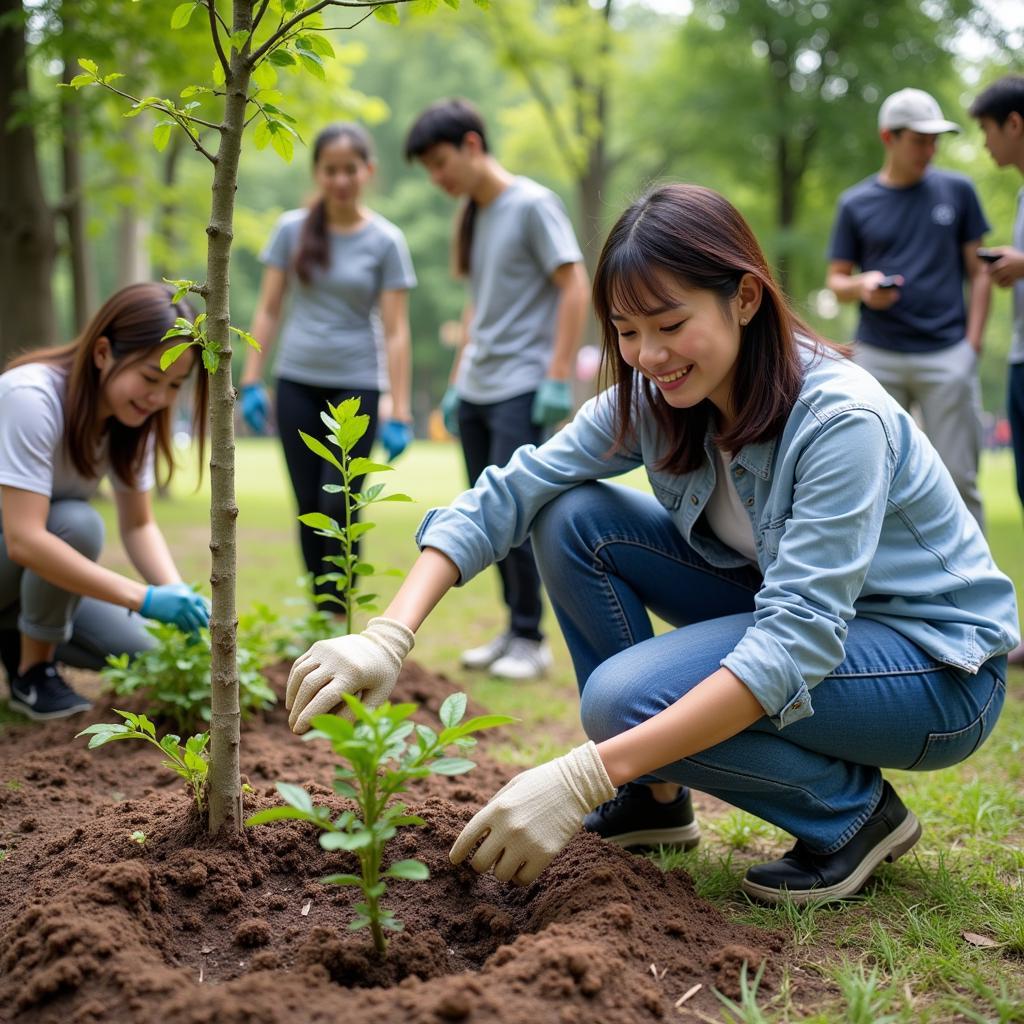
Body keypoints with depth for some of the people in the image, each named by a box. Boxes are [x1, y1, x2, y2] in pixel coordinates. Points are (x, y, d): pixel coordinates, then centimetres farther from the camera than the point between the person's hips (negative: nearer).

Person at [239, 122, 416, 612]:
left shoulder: (386, 241, -2)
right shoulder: (292, 230, 4)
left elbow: (395, 332, -5)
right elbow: (269, 310, 7)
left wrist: (399, 415, -9)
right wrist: (251, 382, 0)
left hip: (357, 387, -2)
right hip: (297, 385, 3)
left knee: (338, 509, -8)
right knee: (308, 510, 5)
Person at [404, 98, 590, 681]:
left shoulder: (532, 205, -7)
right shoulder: (474, 214, 16)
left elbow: (575, 289, -11)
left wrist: (558, 377, -16)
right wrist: (458, 381, 17)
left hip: (521, 390, -8)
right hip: (476, 392, 8)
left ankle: (530, 639, 2)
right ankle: (513, 631, 18)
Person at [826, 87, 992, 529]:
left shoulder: (957, 190, 9)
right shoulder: (856, 203, 8)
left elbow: (978, 271, 10)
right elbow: (836, 280, 11)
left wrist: (972, 341, -1)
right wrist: (862, 286, -12)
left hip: (947, 356, 0)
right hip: (877, 357, 0)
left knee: (957, 477, -2)